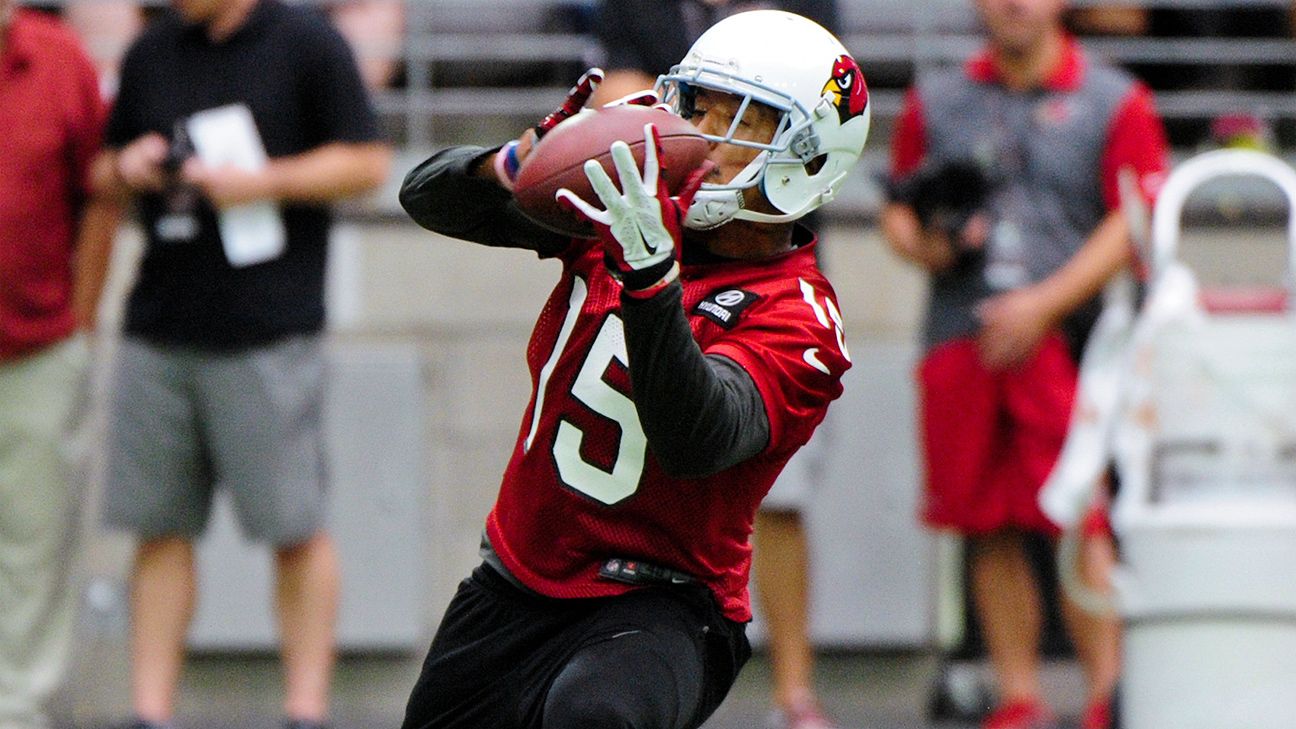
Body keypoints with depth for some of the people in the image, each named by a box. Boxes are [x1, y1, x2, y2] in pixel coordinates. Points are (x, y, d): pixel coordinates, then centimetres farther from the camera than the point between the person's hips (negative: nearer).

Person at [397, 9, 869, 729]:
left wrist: (651, 278, -47)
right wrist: (520, 162, -21)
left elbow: (698, 441, -34)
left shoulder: (796, 320, -16)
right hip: (515, 583, 7)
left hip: (656, 609, -7)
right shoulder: (629, 210, 0)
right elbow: (429, 196, 1)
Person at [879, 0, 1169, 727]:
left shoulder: (1114, 101, 5)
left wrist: (1045, 304, -11)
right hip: (959, 338, 4)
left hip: (1064, 336, -4)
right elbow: (899, 211, 22)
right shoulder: (936, 101, 16)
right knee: (991, 529, 3)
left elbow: (1134, 223, -2)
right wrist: (926, 245, -3)